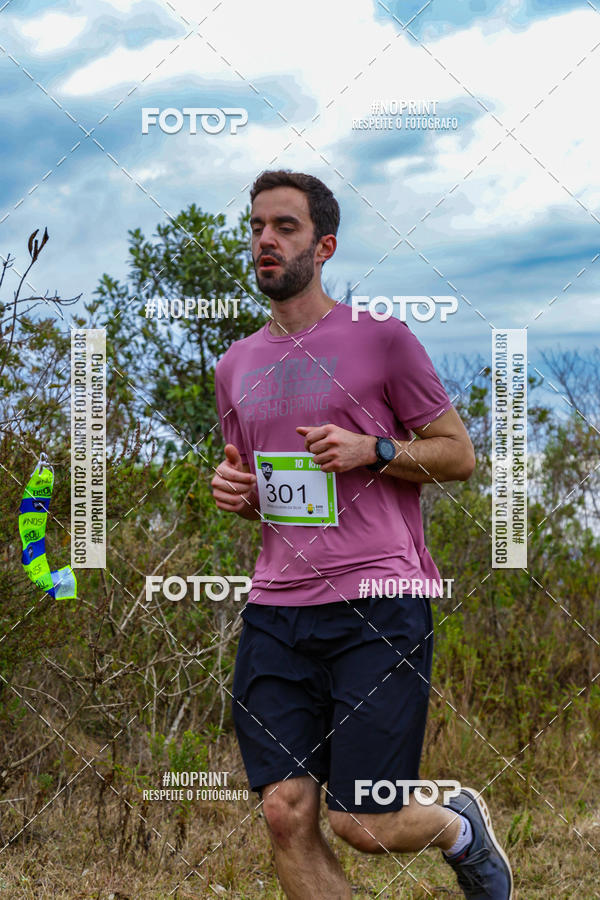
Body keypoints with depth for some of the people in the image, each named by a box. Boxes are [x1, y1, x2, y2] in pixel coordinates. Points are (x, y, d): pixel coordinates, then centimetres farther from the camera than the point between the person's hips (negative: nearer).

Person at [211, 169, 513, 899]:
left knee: (364, 825, -7)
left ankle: (462, 827, 27)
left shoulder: (381, 340, 1)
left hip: (378, 600, -5)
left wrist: (372, 450, -12)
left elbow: (459, 454, 4)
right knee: (286, 815, -4)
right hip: (276, 610, 5)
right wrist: (233, 491, 5)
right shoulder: (236, 366, 16)